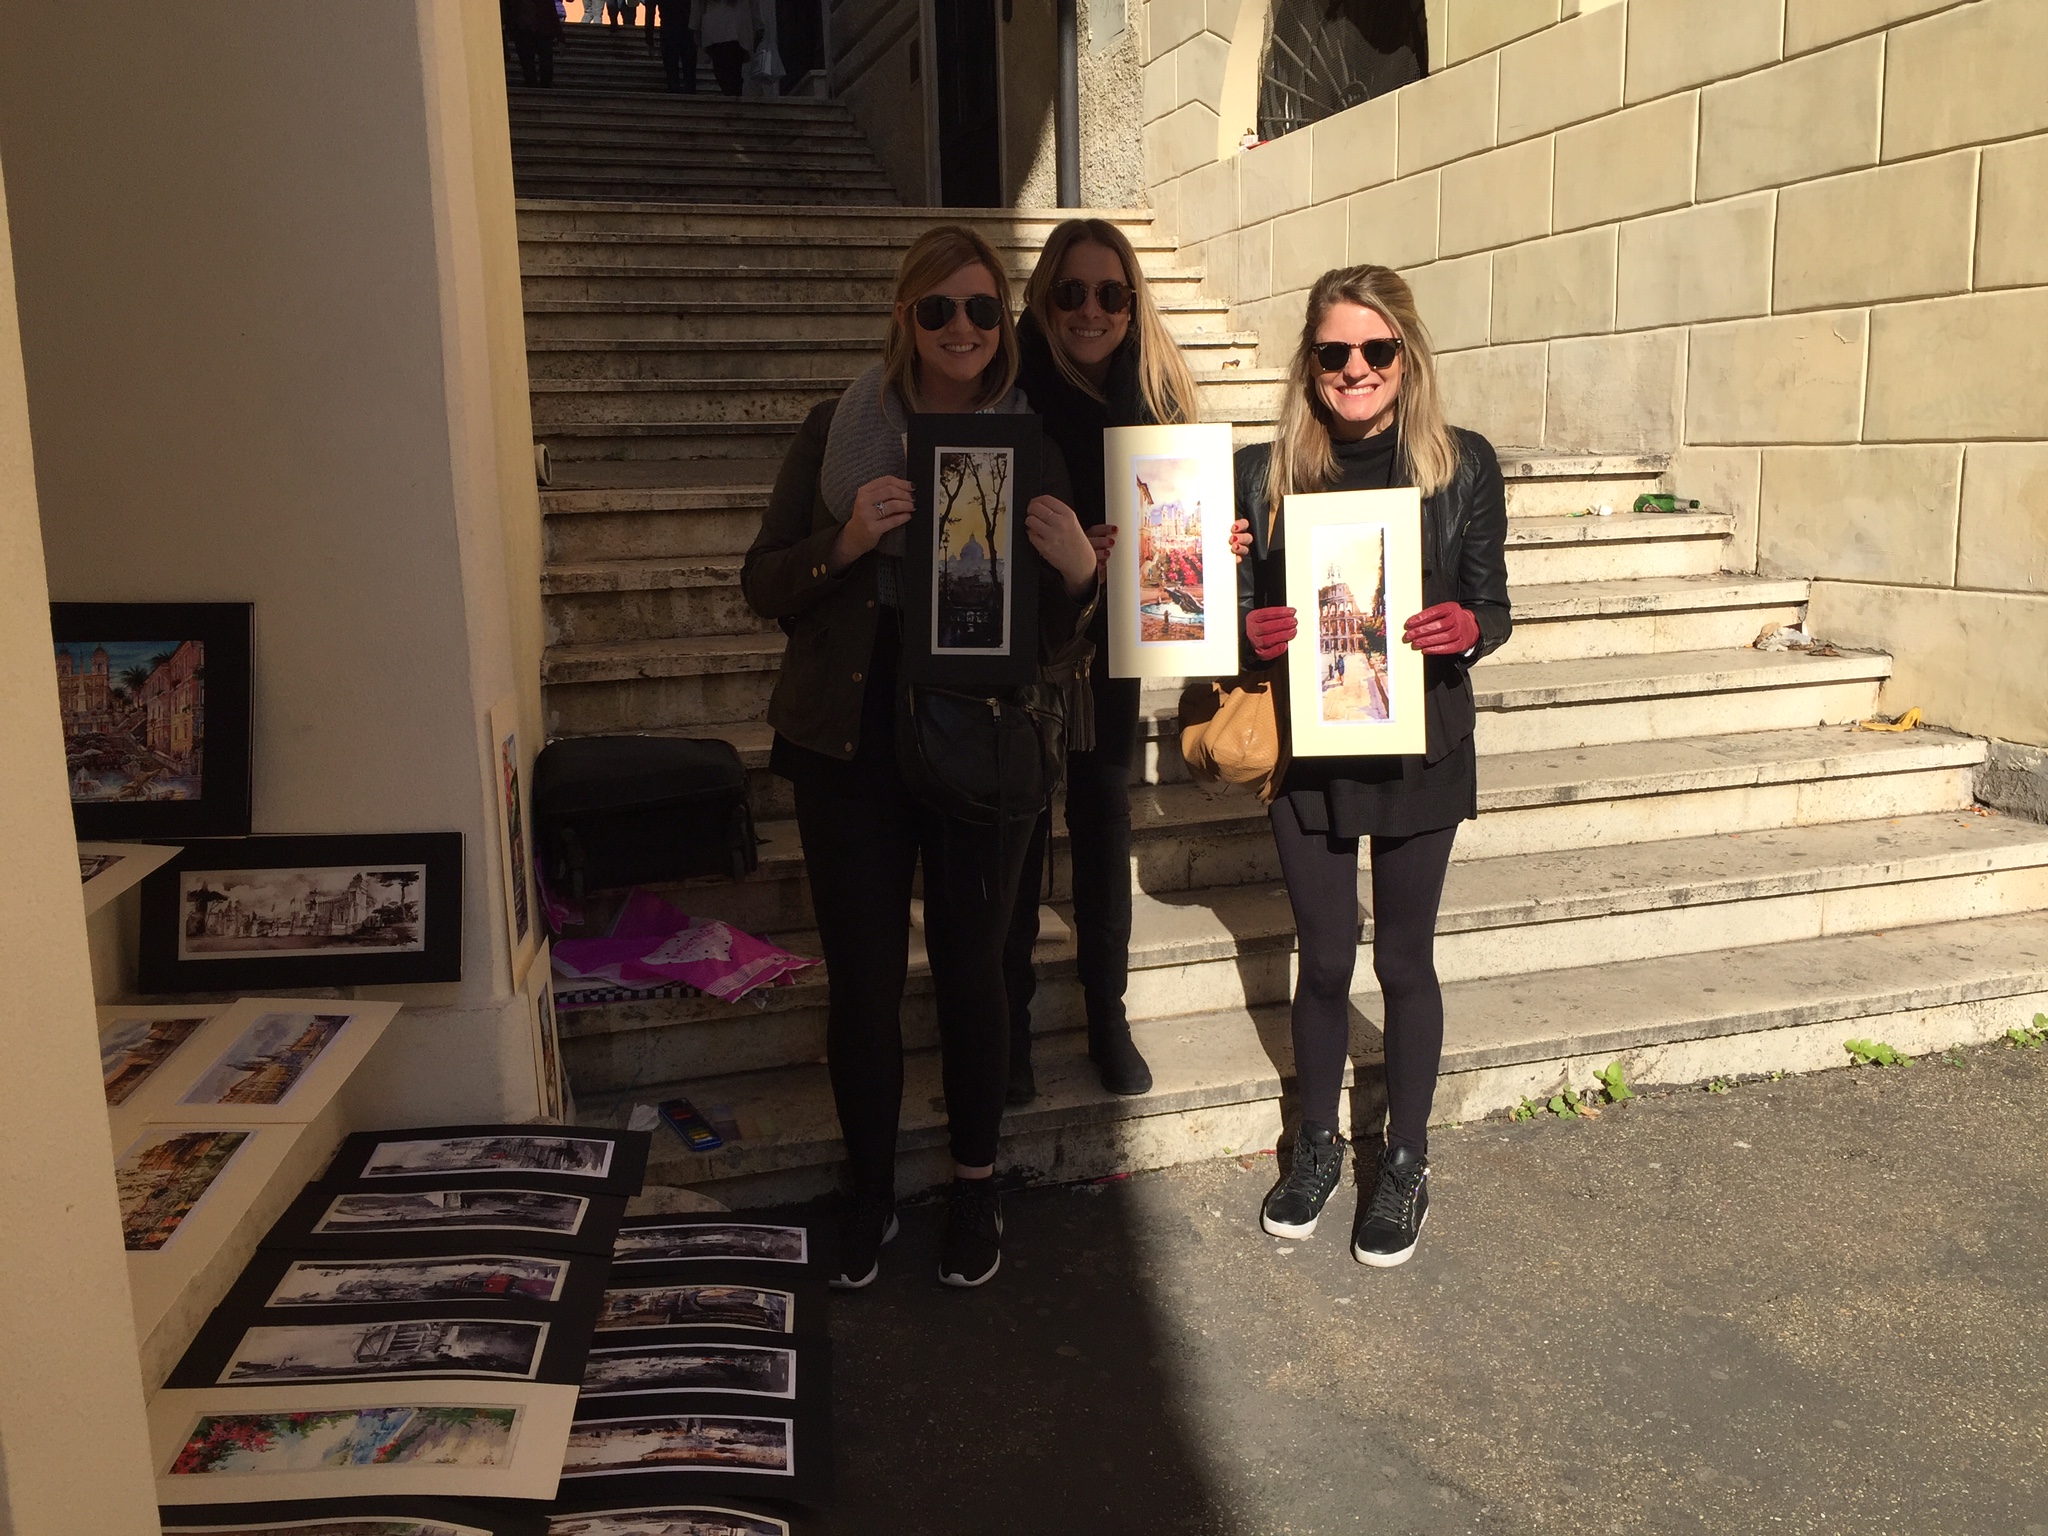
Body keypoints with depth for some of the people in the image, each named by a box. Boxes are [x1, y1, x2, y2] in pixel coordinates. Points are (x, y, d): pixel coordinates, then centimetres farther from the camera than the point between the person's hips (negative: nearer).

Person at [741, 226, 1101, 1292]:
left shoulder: (1032, 450, 3)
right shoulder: (839, 432, 2)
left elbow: (1058, 644, 4)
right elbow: (763, 585, 2)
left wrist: (1079, 568, -17)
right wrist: (845, 542, -17)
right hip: (849, 740, 0)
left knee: (970, 968, 7)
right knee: (860, 974, 5)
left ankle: (975, 1186, 30)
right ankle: (870, 1192, 26)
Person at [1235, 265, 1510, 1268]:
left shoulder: (1462, 464, -4)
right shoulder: (1265, 470, -2)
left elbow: (1491, 604, 2)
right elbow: (1244, 604, 4)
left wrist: (1465, 627, -20)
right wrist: (1254, 631, -18)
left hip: (1418, 743, -1)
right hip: (1307, 744, 1)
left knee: (1404, 959, 11)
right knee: (1323, 960, 12)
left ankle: (1405, 1163, 30)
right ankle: (1317, 1143, 34)